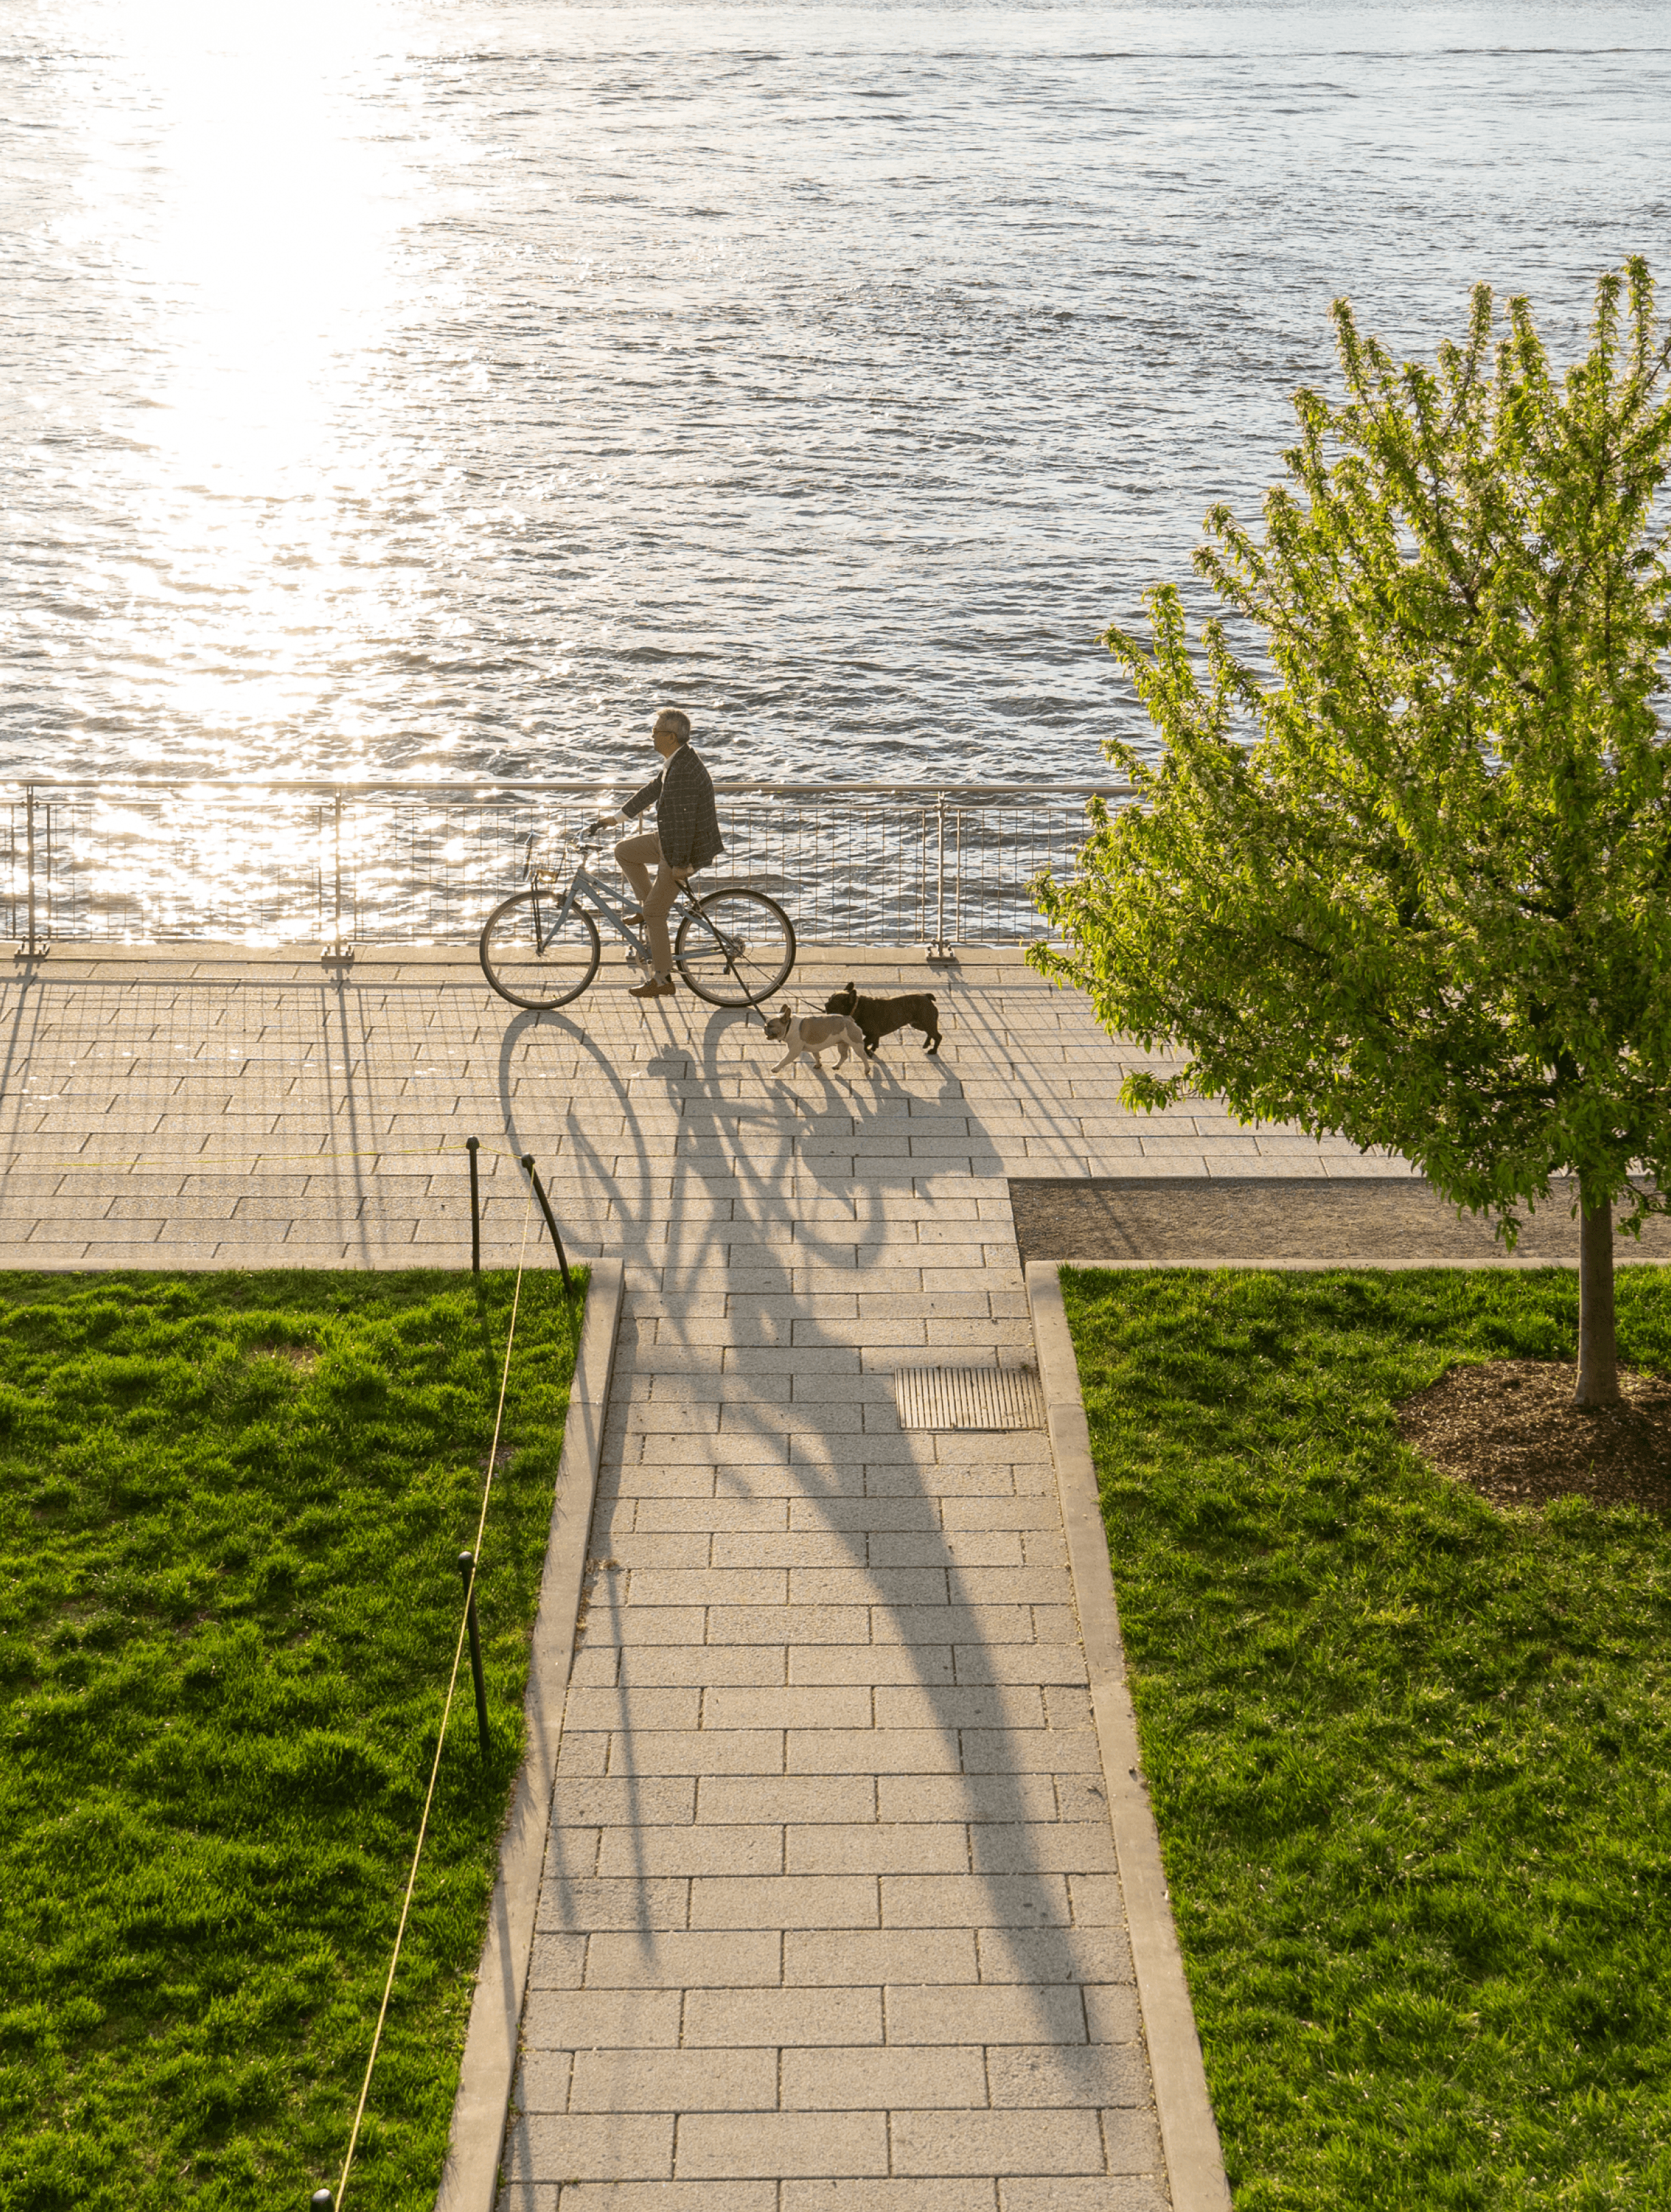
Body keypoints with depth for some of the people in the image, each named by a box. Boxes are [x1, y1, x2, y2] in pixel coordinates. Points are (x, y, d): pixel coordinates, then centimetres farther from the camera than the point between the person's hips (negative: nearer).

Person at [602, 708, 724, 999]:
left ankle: (662, 980, 6)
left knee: (654, 913, -3)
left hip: (686, 848, -10)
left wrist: (680, 864, -24)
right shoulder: (678, 760, 5)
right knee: (624, 851, 17)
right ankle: (648, 904, 24)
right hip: (669, 839, 10)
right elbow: (653, 790, 19)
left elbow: (684, 820, -28)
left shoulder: (684, 770, -28)